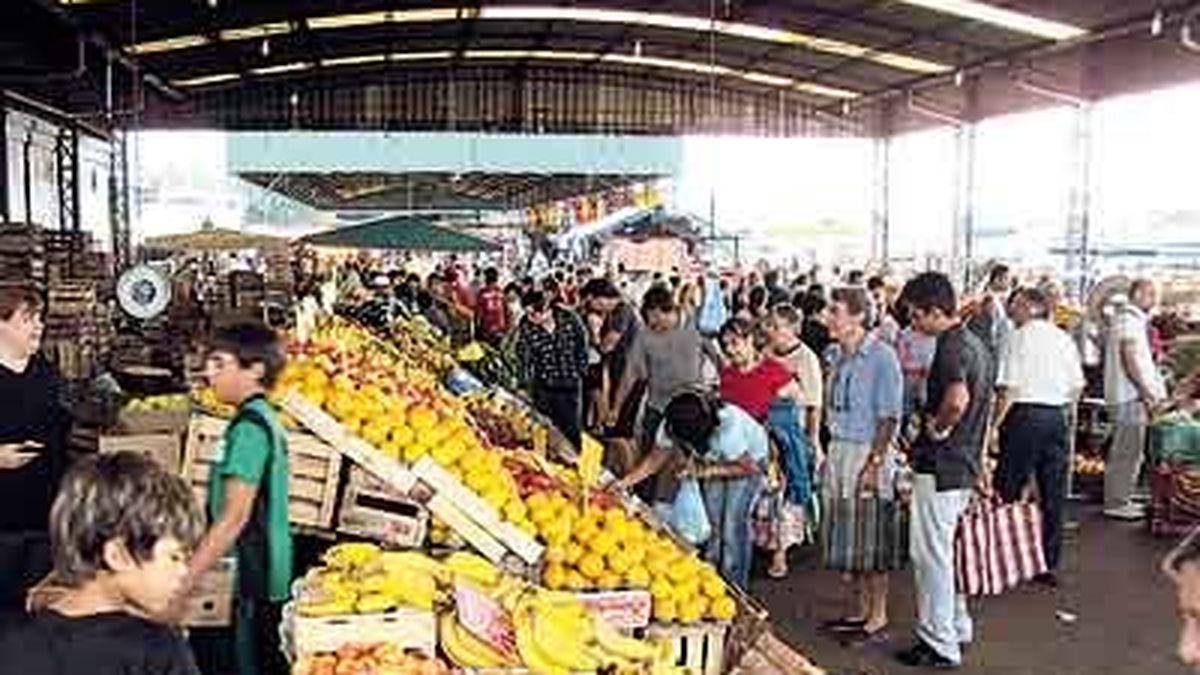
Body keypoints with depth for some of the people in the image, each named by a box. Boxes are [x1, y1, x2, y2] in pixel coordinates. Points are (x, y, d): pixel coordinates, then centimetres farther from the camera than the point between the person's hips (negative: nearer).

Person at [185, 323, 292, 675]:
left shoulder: (248, 426, -18)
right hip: (265, 575, 9)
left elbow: (234, 517, -22)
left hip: (255, 580, -9)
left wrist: (183, 580, -19)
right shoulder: (265, 419, 10)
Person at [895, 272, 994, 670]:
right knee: (947, 549, 21)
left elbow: (957, 399, -38)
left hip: (940, 465, -10)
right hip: (966, 463, 10)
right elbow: (983, 398, 21)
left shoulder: (950, 347, -20)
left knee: (931, 554, 1)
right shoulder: (975, 343, 11)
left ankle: (940, 644, 11)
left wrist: (937, 427, -21)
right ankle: (958, 626, 33)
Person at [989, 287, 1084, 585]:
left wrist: (994, 424, -7)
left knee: (1009, 488, 3)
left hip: (1025, 415, -6)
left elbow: (1009, 389, -12)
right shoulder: (1064, 338, 11)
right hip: (1057, 416, 6)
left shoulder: (1019, 338, -7)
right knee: (1053, 493, 9)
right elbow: (1077, 386, 11)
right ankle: (1048, 564, 16)